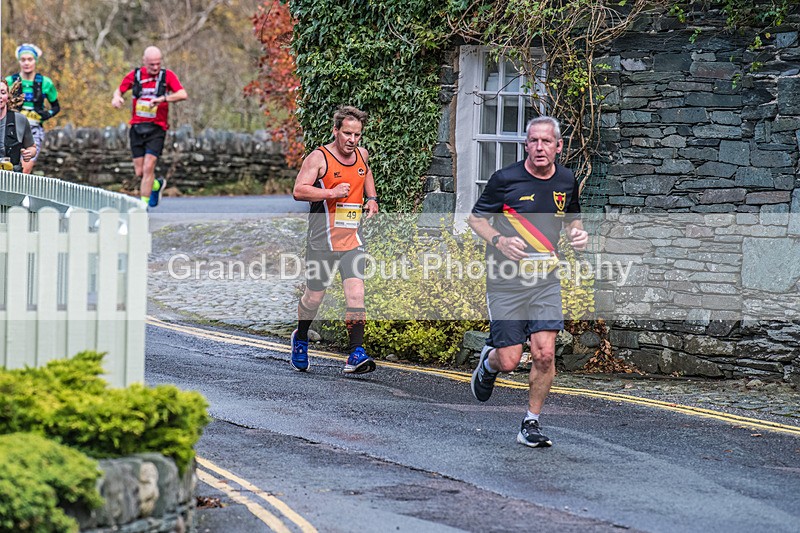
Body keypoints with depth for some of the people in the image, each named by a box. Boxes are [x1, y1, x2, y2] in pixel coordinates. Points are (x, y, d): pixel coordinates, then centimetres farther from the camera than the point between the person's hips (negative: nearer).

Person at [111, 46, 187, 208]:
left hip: (156, 129, -3)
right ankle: (156, 185, 36)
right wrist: (116, 98, -6)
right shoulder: (134, 75, 3)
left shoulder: (167, 75, -4)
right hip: (137, 128, 3)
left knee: (148, 168, -14)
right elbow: (119, 90, 18)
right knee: (139, 172, 4)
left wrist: (163, 99, -30)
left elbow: (183, 94, -16)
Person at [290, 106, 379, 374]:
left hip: (352, 238, 4)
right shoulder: (319, 158, -10)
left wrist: (372, 198, 17)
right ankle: (300, 339, 37)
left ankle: (356, 355, -14)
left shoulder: (362, 154, 9)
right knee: (314, 297, 8)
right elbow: (299, 191, -18)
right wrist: (331, 193, -27)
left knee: (355, 294, -12)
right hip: (322, 239, -4)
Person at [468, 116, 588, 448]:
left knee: (544, 353, -11)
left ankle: (531, 424, 6)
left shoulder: (567, 181, 5)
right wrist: (499, 240, -18)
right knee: (509, 361, -4)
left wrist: (578, 234, 0)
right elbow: (476, 217, 1)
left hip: (545, 280, 3)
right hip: (505, 280, -3)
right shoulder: (505, 179, -9)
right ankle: (489, 360, 34)